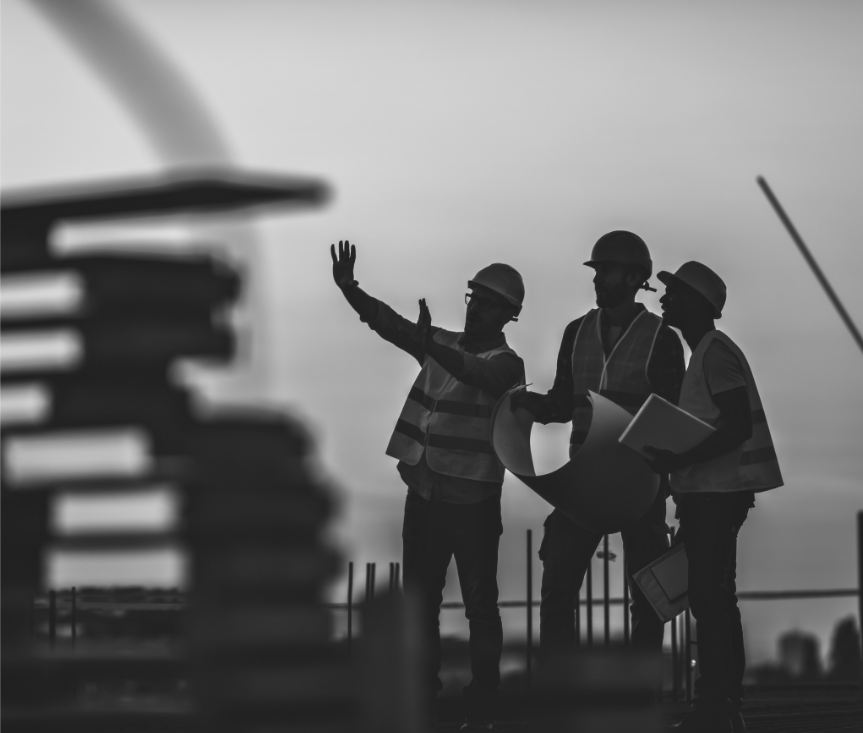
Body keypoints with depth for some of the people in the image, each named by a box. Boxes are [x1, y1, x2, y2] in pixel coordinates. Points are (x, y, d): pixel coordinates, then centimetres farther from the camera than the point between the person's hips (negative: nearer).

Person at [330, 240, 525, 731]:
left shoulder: (505, 363, -9)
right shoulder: (444, 344, 10)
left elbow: (477, 375, -31)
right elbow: (390, 322, 2)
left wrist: (431, 348, -47)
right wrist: (349, 288, -14)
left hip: (472, 499, -6)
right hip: (424, 492, 7)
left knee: (479, 603, -2)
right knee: (419, 598, 13)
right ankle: (421, 693, 25)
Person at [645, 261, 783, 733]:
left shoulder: (714, 353, -13)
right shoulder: (707, 353, 18)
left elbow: (738, 427, -22)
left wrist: (680, 460, -24)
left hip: (717, 494, -11)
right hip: (708, 494, 11)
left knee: (708, 598, -10)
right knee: (715, 599, 12)